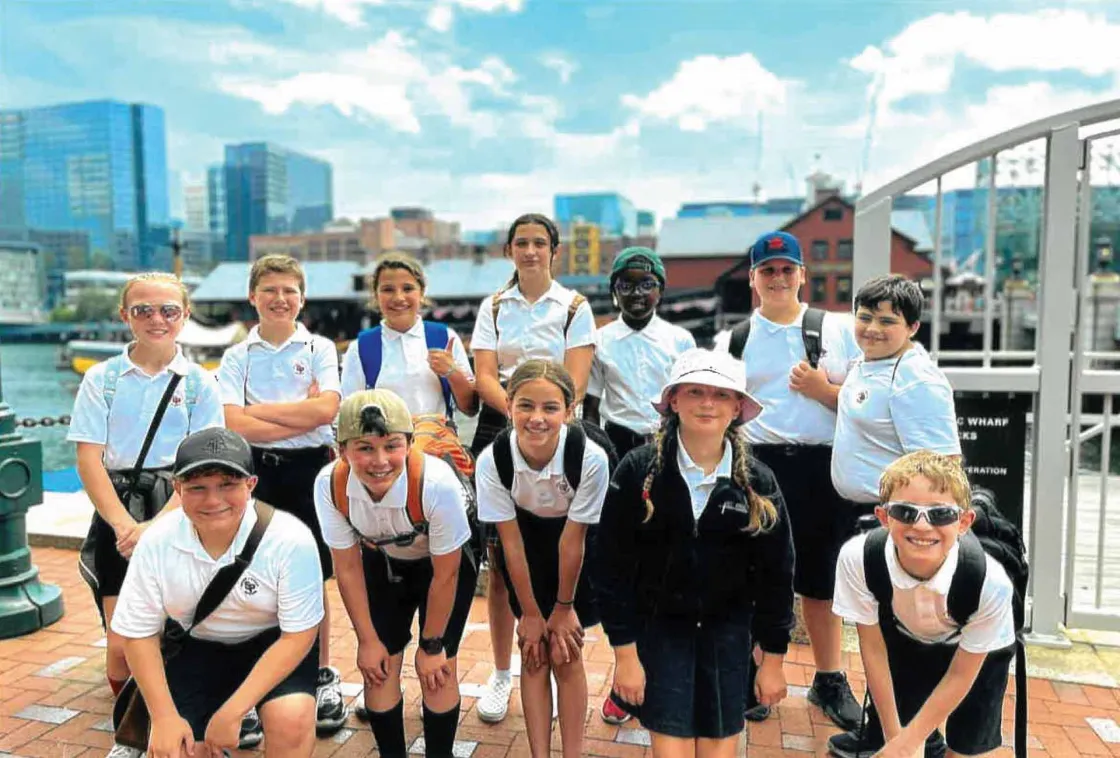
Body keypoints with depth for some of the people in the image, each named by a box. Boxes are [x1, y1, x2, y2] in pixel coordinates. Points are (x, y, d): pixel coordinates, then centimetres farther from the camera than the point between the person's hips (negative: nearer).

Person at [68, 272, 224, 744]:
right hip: (117, 514, 1)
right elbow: (88, 459, -1)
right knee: (123, 643, -4)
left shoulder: (199, 383, 2)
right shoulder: (102, 379, 5)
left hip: (177, 510, 0)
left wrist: (156, 526, -15)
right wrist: (124, 524, -13)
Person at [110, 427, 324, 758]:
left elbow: (298, 635, -21)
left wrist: (231, 712, -25)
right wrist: (165, 717, -11)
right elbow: (139, 632, -5)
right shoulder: (156, 542, -19)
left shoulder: (290, 540, -29)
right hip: (195, 647, 3)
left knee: (292, 719, -30)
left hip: (274, 642, -3)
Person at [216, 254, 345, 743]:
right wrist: (301, 416, -13)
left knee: (311, 578, 8)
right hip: (256, 470, 1)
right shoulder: (237, 357, 5)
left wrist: (258, 409, -9)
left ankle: (323, 678, 25)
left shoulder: (319, 349, 3)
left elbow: (327, 409, -13)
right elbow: (234, 424, -9)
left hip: (309, 468, -1)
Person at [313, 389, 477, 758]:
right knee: (378, 667, 2)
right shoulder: (330, 485, -31)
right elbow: (348, 568, -13)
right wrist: (368, 640, -5)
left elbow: (445, 575, -24)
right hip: (383, 564, 3)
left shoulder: (437, 483, -41)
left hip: (445, 562, -3)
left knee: (436, 670, -4)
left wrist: (431, 646, -12)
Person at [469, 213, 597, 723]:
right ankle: (501, 672, 19)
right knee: (499, 559, 3)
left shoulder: (574, 307, 5)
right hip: (499, 429, 2)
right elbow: (484, 376, 1)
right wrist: (516, 410, -18)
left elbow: (575, 380, -5)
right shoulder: (493, 307, 11)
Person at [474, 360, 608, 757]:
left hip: (577, 550, -1)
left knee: (567, 655, 2)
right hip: (527, 540, 1)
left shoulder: (591, 458, -35)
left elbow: (572, 539, -22)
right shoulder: (492, 460, -30)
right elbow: (511, 541, -18)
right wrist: (530, 613, -8)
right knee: (534, 654, 3)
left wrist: (564, 607, -9)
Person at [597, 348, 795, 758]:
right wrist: (625, 653, -9)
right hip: (657, 625, -1)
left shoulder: (758, 482, -7)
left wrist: (773, 658, 3)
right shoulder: (638, 470, -14)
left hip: (727, 631, 2)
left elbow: (776, 573, 0)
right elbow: (614, 566, -10)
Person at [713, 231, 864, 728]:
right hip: (757, 466, 0)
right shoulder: (731, 341, 7)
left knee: (820, 578, 13)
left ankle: (829, 680, 31)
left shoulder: (838, 329, 6)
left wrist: (823, 389, -11)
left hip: (822, 468, 0)